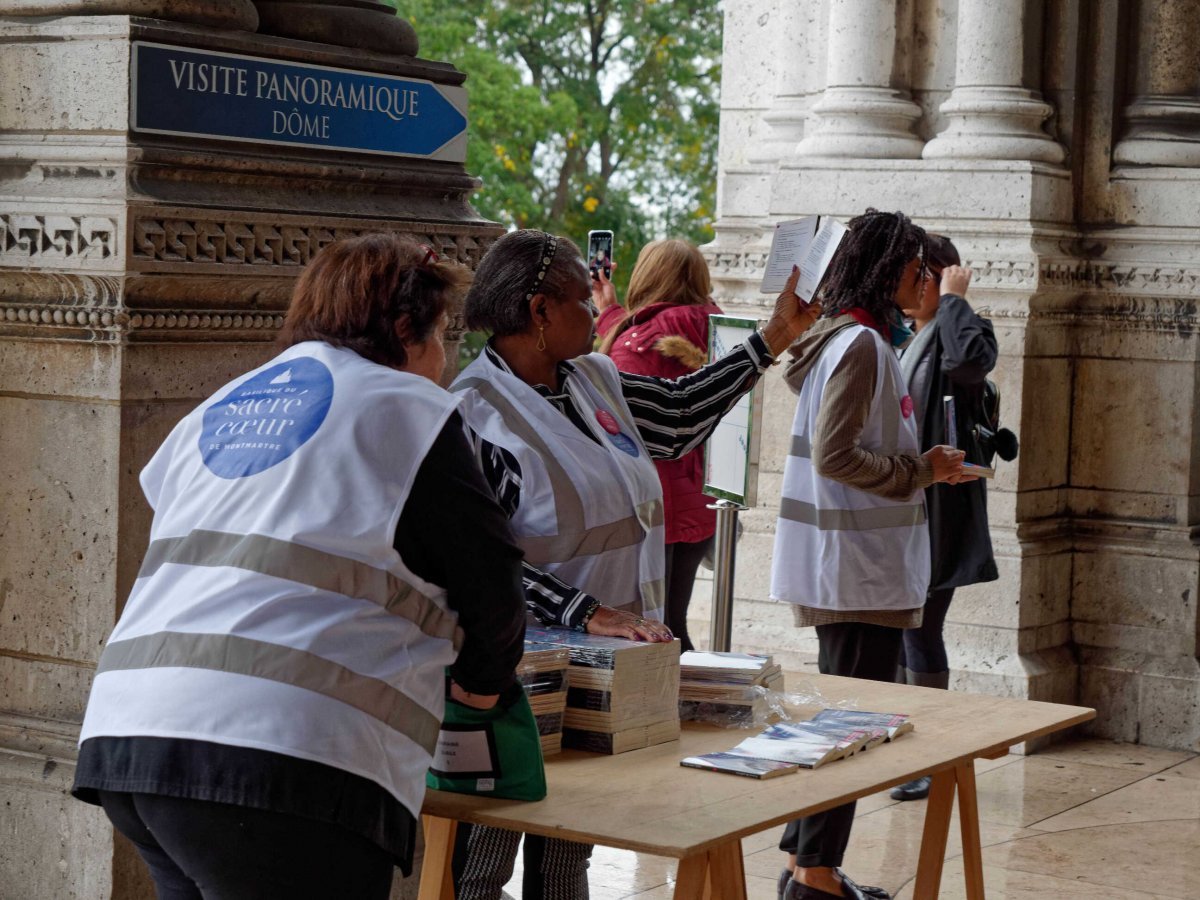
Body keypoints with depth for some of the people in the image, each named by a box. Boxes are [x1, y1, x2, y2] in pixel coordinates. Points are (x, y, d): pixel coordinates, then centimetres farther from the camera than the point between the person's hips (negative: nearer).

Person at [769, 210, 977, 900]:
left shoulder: (849, 340, 16)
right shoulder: (862, 345, -15)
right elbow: (833, 455, -22)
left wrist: (923, 467, 12)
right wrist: (919, 472, -11)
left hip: (849, 564, 10)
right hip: (862, 566, -10)